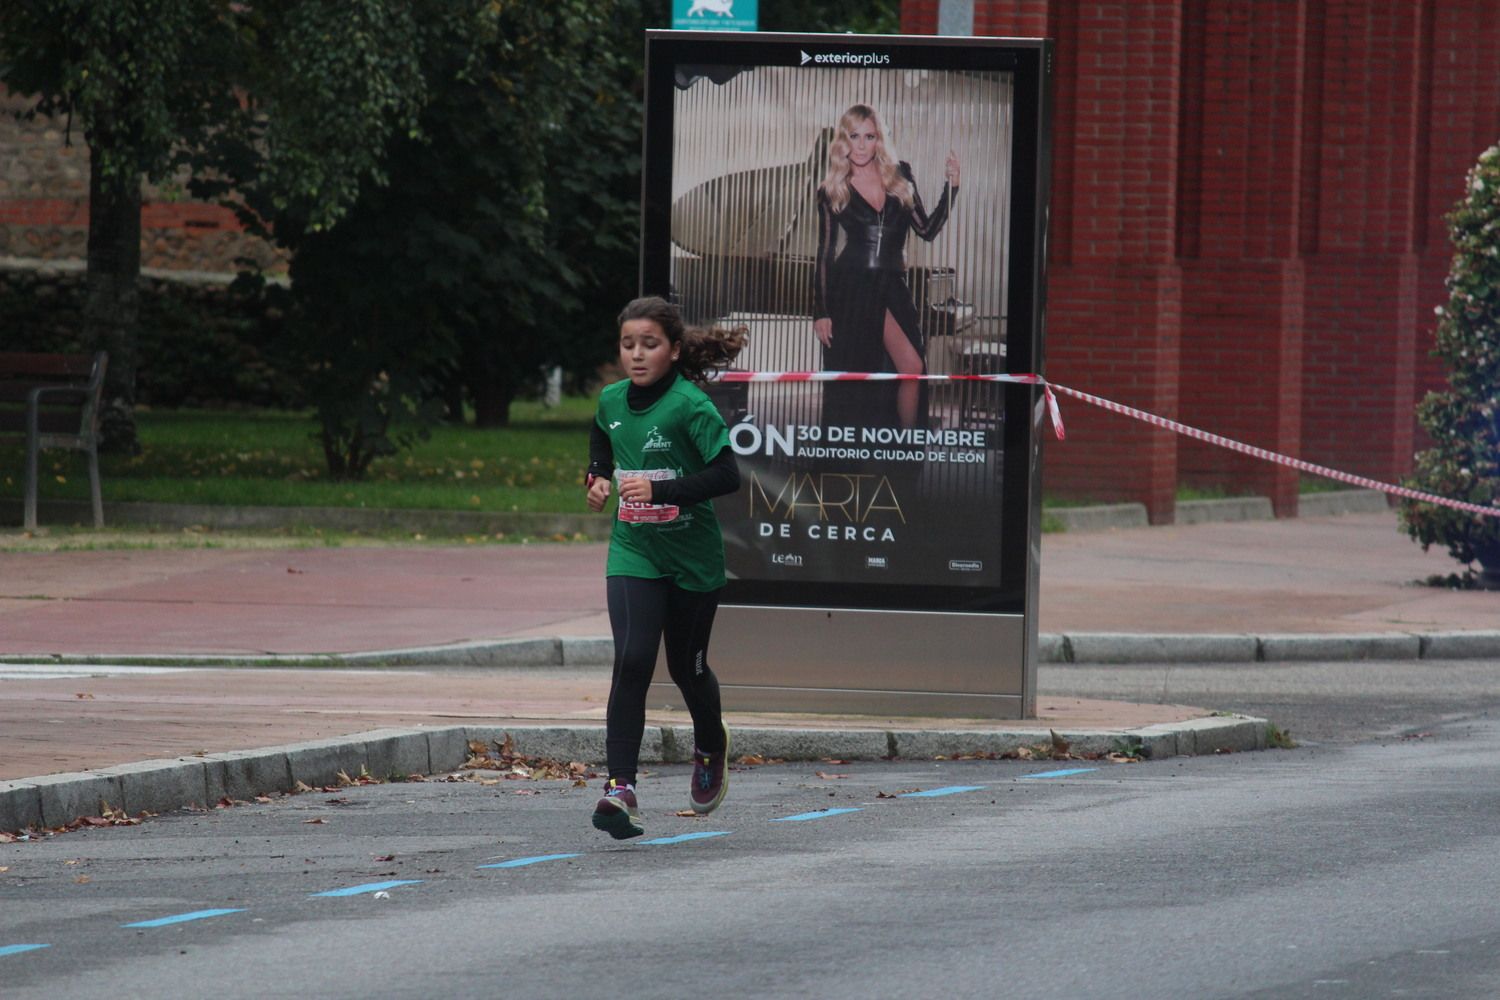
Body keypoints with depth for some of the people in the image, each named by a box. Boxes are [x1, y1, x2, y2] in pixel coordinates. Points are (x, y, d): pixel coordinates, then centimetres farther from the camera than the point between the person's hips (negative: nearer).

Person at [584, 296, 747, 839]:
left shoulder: (690, 406, -17)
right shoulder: (612, 400, 1)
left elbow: (727, 475, -24)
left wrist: (661, 490, -32)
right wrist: (598, 476, 7)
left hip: (692, 555, -3)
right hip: (633, 553, 3)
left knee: (687, 667, 13)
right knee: (632, 661, -16)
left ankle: (711, 749, 45)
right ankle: (620, 787, -21)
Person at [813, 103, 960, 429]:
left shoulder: (900, 176, 8)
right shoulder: (833, 191, 3)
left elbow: (926, 230, 8)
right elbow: (825, 253, 5)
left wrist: (950, 188, -2)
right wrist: (821, 311, 0)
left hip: (892, 287, 1)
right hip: (851, 288, -1)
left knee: (912, 368, -17)